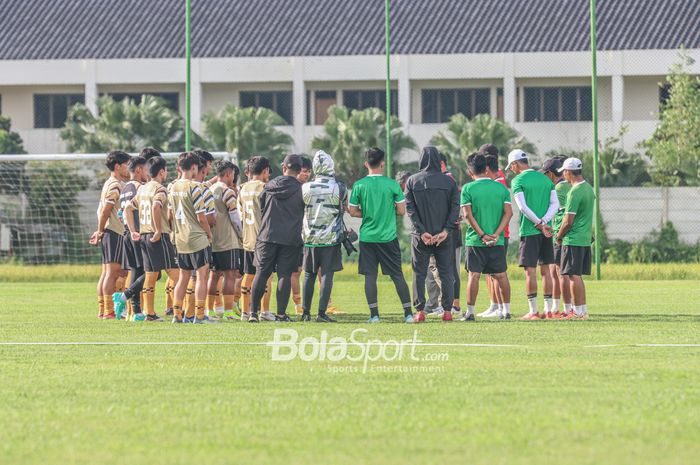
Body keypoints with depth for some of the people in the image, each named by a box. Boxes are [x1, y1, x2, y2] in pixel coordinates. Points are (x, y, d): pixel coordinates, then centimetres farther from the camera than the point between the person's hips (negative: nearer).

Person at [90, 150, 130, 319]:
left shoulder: (109, 184, 19)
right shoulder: (116, 185, -12)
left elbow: (101, 210, 19)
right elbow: (105, 210, -17)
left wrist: (100, 231, 15)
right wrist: (100, 232, -8)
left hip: (109, 231, 10)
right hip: (115, 232, -10)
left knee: (107, 273, 10)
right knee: (113, 271, -11)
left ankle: (102, 310, 12)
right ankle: (108, 311, -13)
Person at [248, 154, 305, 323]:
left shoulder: (269, 186, 5)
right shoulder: (300, 189, -3)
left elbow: (260, 208, 14)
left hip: (267, 235, 2)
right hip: (291, 238, -2)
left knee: (261, 273, 5)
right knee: (284, 275, 1)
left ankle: (253, 311, 1)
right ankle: (281, 313, -2)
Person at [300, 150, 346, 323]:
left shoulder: (306, 188, -4)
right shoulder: (339, 188, -8)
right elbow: (344, 208, 7)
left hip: (310, 237, 2)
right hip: (331, 237, -2)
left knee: (309, 275, 11)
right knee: (327, 274, -1)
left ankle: (306, 313, 14)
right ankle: (321, 313, -7)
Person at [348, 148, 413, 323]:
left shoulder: (359, 185, -3)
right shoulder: (392, 184, -5)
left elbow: (353, 211, 2)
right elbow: (401, 211, -2)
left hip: (367, 236, 0)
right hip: (388, 237, 0)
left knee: (370, 275, 4)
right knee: (398, 275, 6)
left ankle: (374, 314, -1)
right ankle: (408, 313, 6)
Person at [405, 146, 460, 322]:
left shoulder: (412, 181, 0)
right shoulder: (448, 181, 1)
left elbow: (410, 208, -5)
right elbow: (455, 207, -5)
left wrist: (422, 231, -9)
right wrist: (446, 230, -9)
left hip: (421, 235, 0)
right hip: (444, 236, 0)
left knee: (419, 274, 7)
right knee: (446, 273, 7)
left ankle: (420, 311, 2)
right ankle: (447, 310, 3)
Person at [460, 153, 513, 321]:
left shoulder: (468, 188, -5)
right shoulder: (501, 187, 4)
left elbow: (467, 214, -11)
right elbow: (508, 212, -3)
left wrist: (482, 235, -10)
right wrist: (496, 234, -8)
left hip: (475, 240, -2)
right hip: (497, 241, 2)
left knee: (474, 275, 0)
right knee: (501, 275, 9)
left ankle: (470, 312, -1)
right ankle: (506, 310, 13)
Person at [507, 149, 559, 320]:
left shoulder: (518, 180, -6)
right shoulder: (545, 179, 12)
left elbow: (523, 206, -15)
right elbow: (555, 204, 4)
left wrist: (539, 223, -11)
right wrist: (544, 222, -6)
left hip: (529, 230, -6)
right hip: (546, 231, 6)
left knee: (530, 271, -3)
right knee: (546, 269, 10)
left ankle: (533, 311, -4)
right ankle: (548, 309, 11)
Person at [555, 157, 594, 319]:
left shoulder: (575, 192, -17)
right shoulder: (589, 189, 11)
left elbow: (568, 221, -16)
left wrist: (559, 236, -4)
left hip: (573, 239, -9)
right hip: (586, 239, 9)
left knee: (574, 276, -5)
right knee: (578, 276, 14)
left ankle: (578, 311, -5)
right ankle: (582, 310, 16)